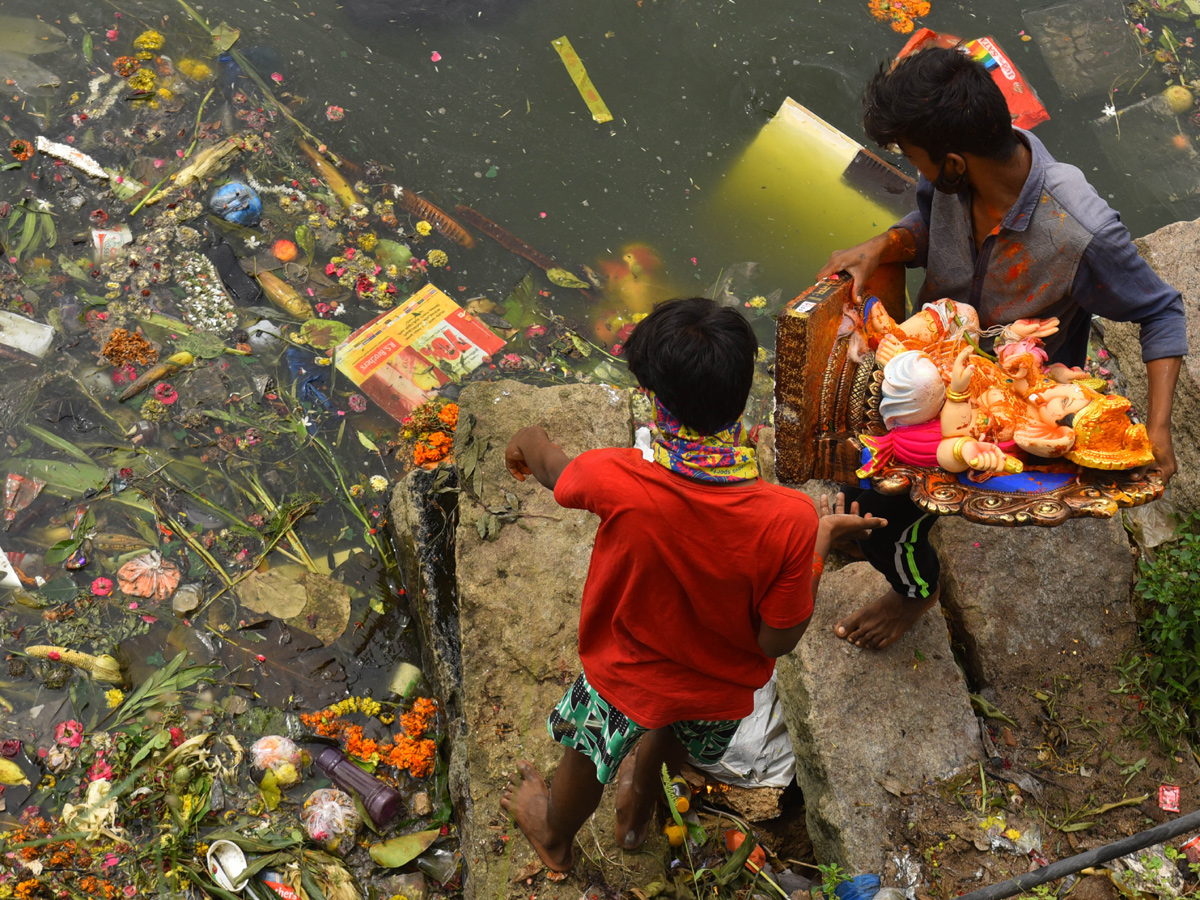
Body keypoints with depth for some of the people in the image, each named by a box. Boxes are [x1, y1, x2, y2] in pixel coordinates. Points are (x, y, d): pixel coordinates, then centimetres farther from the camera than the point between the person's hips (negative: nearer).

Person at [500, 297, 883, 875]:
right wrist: (822, 540, -10)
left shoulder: (617, 481, -35)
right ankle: (638, 808, 68)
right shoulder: (790, 520, -35)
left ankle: (555, 837, 64)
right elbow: (777, 642, -21)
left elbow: (553, 470, -10)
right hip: (719, 692, 1)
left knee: (587, 757, 32)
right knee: (672, 741, 37)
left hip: (625, 674, -1)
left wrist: (527, 441, 15)